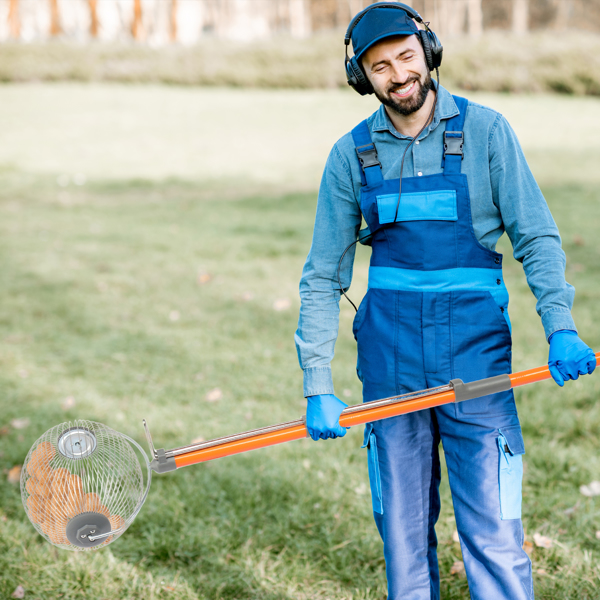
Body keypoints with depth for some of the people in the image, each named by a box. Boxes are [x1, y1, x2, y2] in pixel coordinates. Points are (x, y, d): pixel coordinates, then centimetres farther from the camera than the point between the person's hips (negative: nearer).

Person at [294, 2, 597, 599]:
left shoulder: (485, 131, -2)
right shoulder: (352, 153, 4)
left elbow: (535, 236, -1)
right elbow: (322, 276, 6)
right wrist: (317, 388, -2)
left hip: (476, 350, -2)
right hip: (390, 359, 2)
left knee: (493, 535, -4)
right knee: (403, 530, 9)